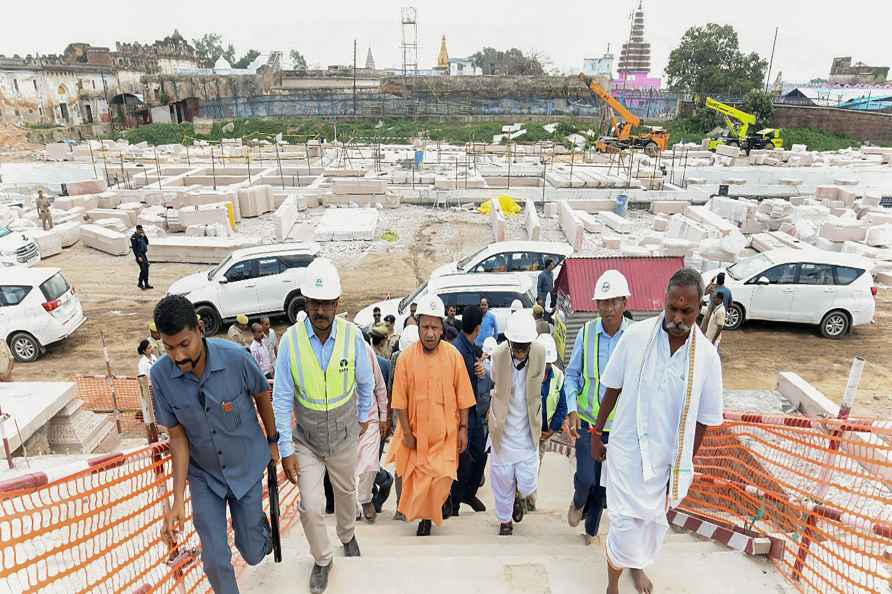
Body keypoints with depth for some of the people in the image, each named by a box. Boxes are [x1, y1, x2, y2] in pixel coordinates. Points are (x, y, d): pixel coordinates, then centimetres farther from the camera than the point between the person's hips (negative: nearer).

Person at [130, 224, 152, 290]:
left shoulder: (141, 236, 12)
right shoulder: (134, 237, -12)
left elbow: (147, 243, 14)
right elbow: (134, 248, -16)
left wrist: (145, 235, 2)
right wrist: (138, 257, -22)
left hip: (144, 254, 8)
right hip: (139, 255, -8)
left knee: (146, 269, 8)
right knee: (143, 269, -12)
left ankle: (146, 284, 16)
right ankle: (140, 284, 3)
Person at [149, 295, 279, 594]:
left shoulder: (235, 358, -26)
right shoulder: (160, 375, -20)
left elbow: (262, 396, -6)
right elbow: (177, 436, -11)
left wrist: (272, 442, 7)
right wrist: (178, 500, -15)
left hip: (247, 467, -1)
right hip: (203, 474, 1)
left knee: (252, 554, 12)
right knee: (216, 561, 0)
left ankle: (261, 525, 47)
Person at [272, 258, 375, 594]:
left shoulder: (352, 335, -19)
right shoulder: (290, 340, -20)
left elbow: (365, 381, -1)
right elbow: (282, 399, -14)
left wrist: (364, 417, 12)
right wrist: (286, 449, -13)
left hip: (344, 436, 1)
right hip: (306, 440, -1)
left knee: (346, 491, 24)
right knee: (311, 507, -1)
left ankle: (347, 535, 55)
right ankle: (321, 561, 29)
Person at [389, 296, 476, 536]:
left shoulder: (453, 355, -8)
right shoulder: (406, 357, -9)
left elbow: (463, 397, -2)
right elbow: (400, 401, -5)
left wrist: (463, 428, -2)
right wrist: (406, 432, -5)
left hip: (446, 432, 0)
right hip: (416, 431, 1)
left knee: (442, 477, 1)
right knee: (416, 477, 12)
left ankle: (428, 515, 27)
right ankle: (423, 516, 39)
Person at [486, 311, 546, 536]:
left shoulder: (540, 353, -14)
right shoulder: (498, 356, -17)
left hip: (528, 430, 1)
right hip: (503, 428, 0)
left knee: (527, 483, 4)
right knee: (503, 479, 11)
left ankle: (519, 496, 40)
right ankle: (505, 521, 36)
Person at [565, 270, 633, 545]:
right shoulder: (586, 332, -11)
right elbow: (572, 375, -3)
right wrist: (572, 410, -15)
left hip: (618, 424, 0)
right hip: (587, 420, 0)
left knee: (604, 481, 13)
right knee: (586, 477, -4)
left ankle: (592, 528, 39)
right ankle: (578, 503, 33)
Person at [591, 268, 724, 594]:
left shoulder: (707, 355, -11)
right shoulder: (636, 335, -15)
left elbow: (703, 418, -1)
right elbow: (612, 389, -2)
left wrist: (686, 463, 3)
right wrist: (596, 433, 4)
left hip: (669, 457, 2)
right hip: (628, 449, -2)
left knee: (653, 519, 21)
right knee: (625, 522, -1)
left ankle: (638, 565, 51)